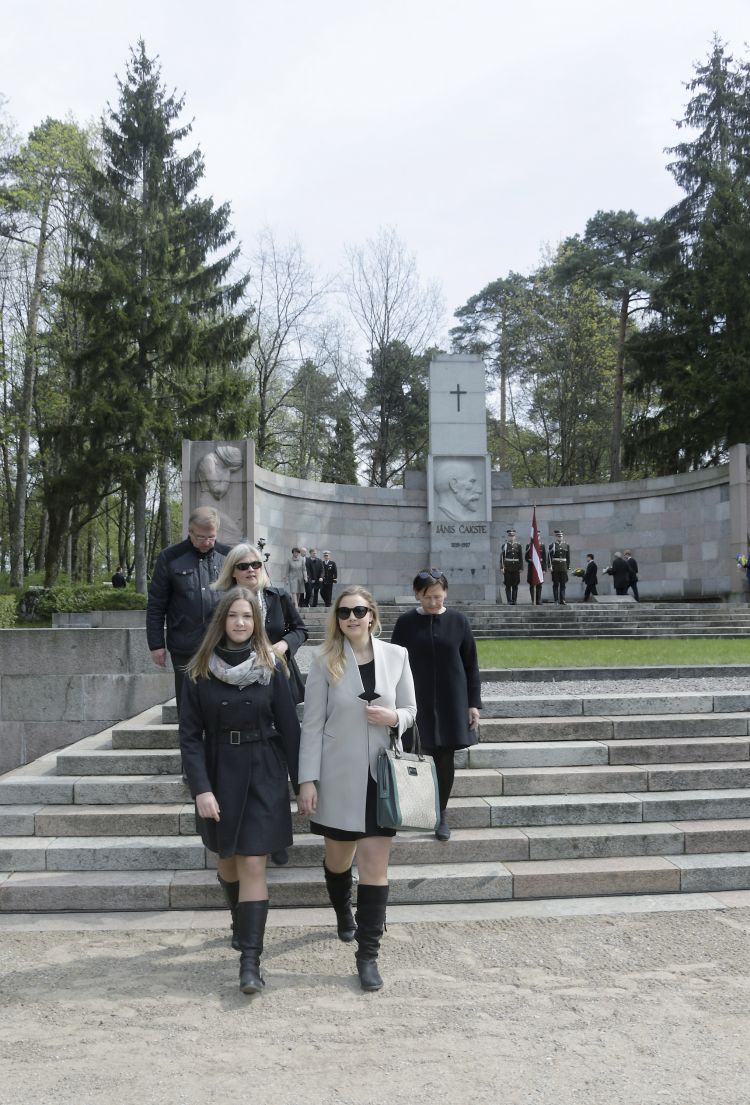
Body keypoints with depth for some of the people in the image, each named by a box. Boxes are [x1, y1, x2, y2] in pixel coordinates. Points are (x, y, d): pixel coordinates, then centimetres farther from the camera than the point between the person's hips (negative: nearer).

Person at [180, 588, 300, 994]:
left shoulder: (271, 667, -4)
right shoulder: (200, 671, -4)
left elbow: (289, 728, -1)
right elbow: (189, 734, -6)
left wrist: (302, 781, -1)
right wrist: (201, 788, -15)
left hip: (263, 775, -2)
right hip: (219, 774, 2)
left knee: (253, 864, -5)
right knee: (227, 858, 16)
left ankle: (250, 961, 0)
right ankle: (240, 922, 44)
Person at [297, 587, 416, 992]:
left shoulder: (396, 655, 0)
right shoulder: (325, 662, -4)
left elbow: (411, 710, 9)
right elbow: (312, 724, -4)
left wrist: (393, 718, -14)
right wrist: (308, 780, -8)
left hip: (381, 775, 0)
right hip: (339, 776, 0)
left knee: (375, 867, 0)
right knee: (338, 858, 18)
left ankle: (368, 954, 12)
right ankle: (343, 913, 48)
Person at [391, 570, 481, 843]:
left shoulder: (458, 621, -1)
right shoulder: (406, 622, -3)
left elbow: (471, 664, 4)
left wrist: (474, 703, 2)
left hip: (451, 702, 1)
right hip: (418, 701, -1)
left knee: (445, 758, 6)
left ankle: (441, 815, 21)